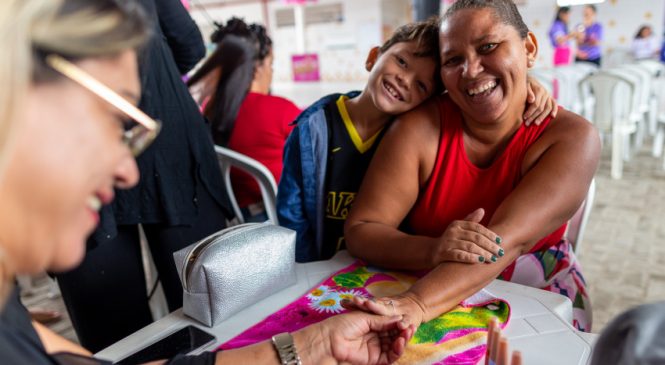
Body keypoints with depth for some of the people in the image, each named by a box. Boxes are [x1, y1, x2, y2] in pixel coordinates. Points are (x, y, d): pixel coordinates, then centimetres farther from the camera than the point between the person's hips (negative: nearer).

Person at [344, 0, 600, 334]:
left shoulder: (571, 138, -11)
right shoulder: (420, 126, -10)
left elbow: (505, 239, -26)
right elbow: (359, 230, -14)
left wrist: (415, 305, -40)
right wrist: (433, 250, -33)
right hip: (431, 293, 1)